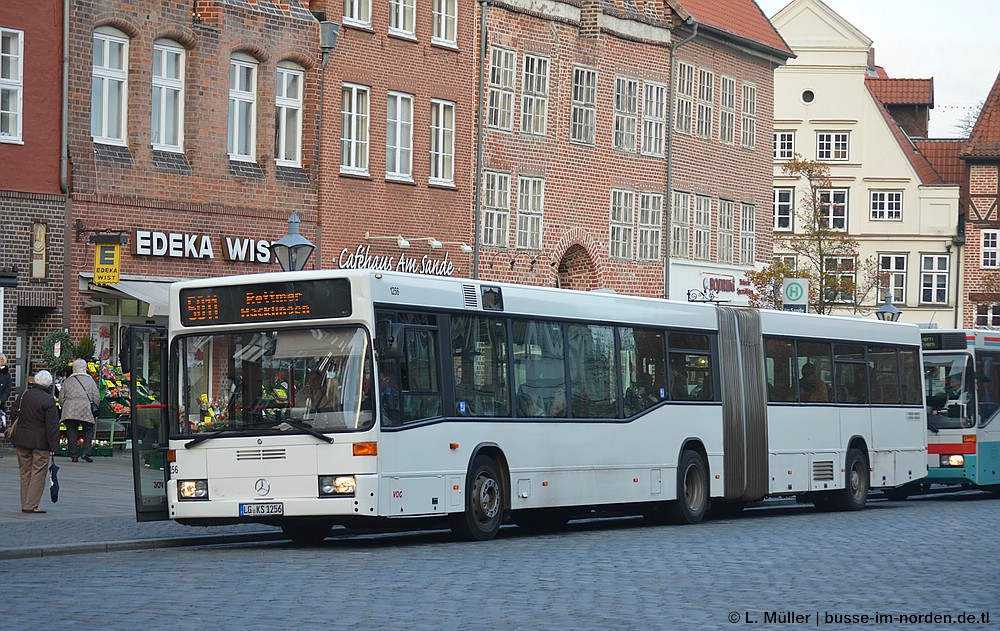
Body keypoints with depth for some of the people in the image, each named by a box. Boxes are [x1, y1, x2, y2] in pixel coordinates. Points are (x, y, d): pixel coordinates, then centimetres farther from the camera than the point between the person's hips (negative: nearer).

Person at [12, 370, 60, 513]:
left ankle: (25, 505, 14)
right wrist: (53, 446, -10)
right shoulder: (48, 400, -13)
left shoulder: (25, 395, 5)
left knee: (25, 473, 12)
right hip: (40, 442, -6)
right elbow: (52, 426, -14)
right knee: (38, 474, 0)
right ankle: (31, 505, -4)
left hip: (21, 441, 6)